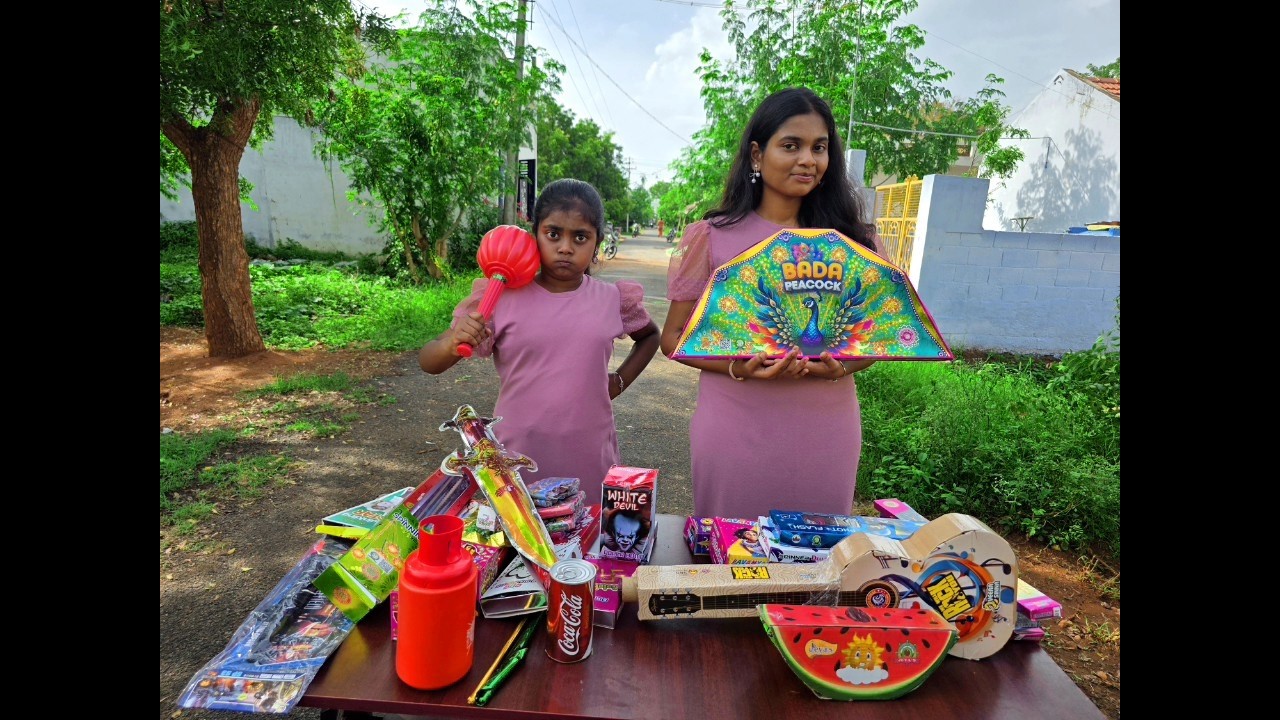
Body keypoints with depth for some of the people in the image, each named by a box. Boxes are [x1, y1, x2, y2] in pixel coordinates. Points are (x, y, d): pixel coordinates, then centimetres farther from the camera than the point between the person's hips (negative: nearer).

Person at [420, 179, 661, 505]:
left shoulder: (613, 300, -2)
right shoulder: (503, 298, -8)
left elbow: (650, 336, 19)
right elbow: (429, 363, -6)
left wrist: (620, 380, 4)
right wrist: (453, 344, -28)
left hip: (590, 460, 2)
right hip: (517, 457, -1)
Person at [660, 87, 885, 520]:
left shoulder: (853, 242, 7)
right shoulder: (712, 237, -1)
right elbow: (673, 337, 0)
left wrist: (841, 366, -11)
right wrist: (737, 367, -18)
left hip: (827, 434, 3)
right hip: (736, 431, -2)